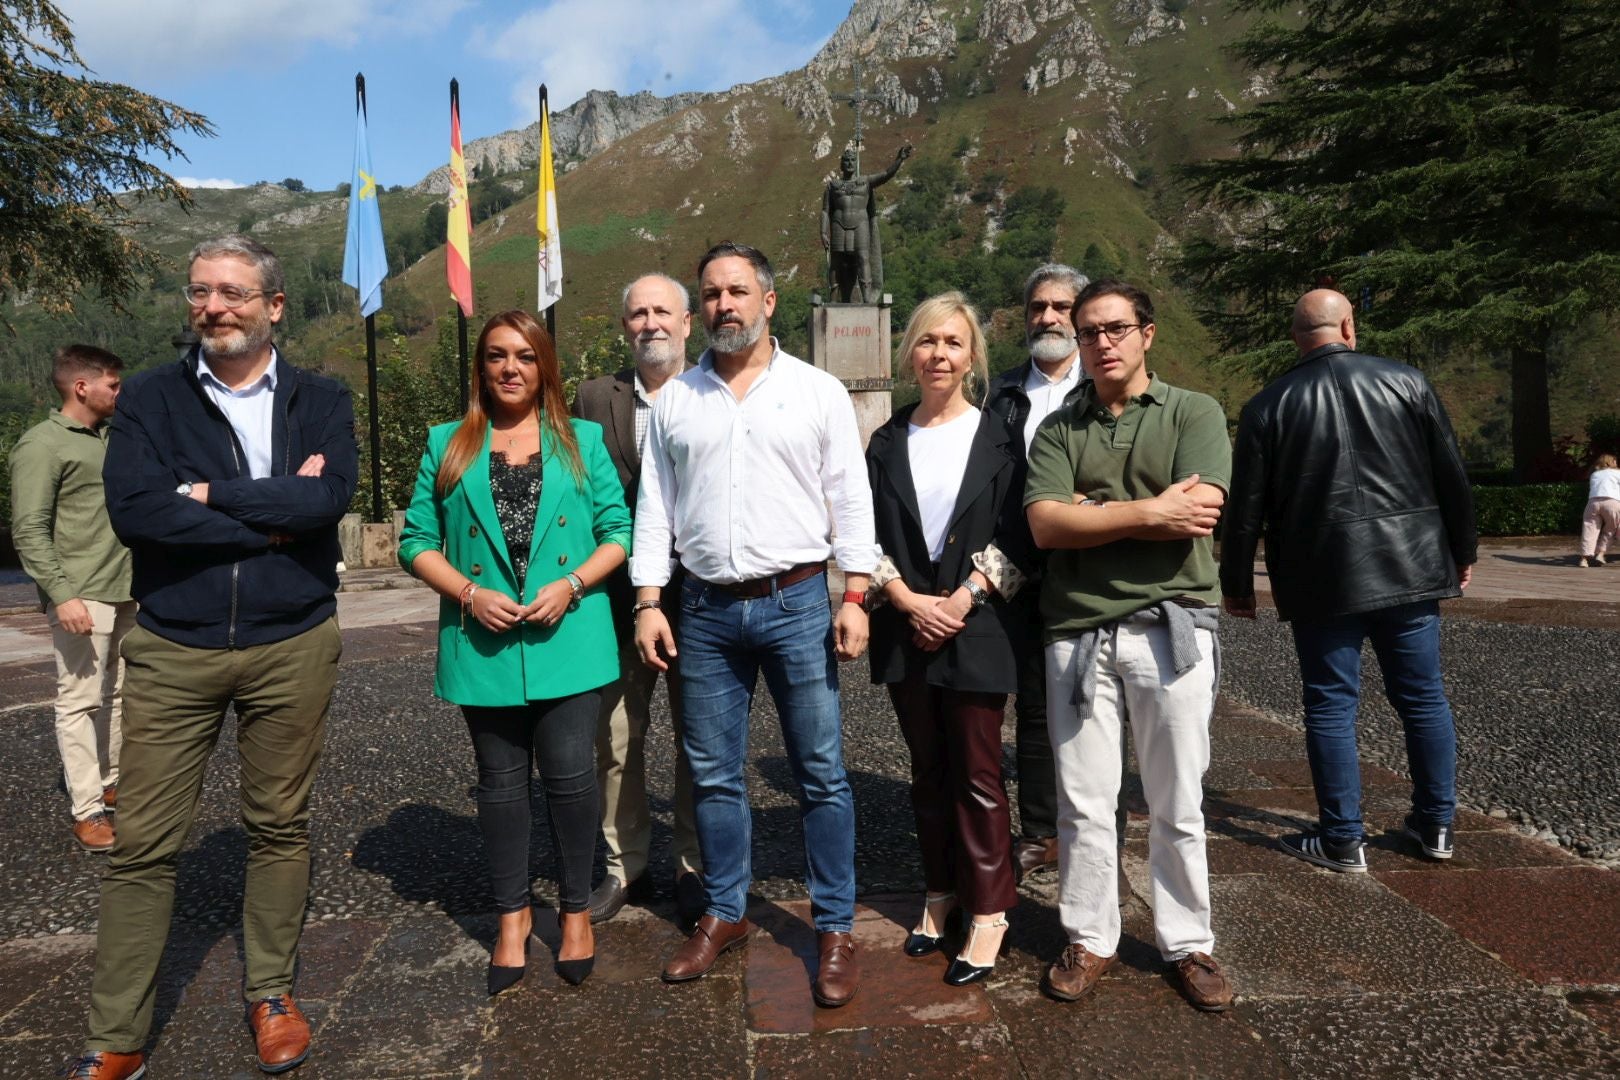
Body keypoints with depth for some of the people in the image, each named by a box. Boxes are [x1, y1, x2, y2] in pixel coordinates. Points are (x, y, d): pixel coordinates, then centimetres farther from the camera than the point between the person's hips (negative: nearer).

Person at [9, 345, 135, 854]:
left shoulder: (111, 436, 16)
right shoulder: (42, 444, -6)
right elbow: (29, 532, -12)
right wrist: (61, 594, -19)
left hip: (126, 592, 7)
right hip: (82, 597, -7)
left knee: (118, 694, 12)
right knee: (80, 700, -3)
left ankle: (109, 783, 23)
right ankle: (87, 812, 2)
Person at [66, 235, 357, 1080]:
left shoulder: (320, 401, 3)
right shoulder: (148, 399, 3)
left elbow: (330, 496, -16)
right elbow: (132, 510, -13)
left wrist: (208, 493, -12)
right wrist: (272, 515, -14)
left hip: (292, 646, 0)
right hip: (172, 651, 0)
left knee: (279, 829, 12)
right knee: (141, 845, 4)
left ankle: (270, 994, 30)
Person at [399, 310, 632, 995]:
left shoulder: (583, 441, 7)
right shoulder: (447, 446, 8)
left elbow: (618, 532, 5)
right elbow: (417, 540, 6)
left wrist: (571, 585, -11)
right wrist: (470, 593, -10)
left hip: (567, 640, -1)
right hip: (484, 645, 1)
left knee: (569, 776, 1)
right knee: (501, 780, 11)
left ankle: (576, 910, 23)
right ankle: (512, 915, 29)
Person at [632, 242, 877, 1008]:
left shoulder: (819, 392, 2)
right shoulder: (674, 401, 9)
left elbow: (850, 502, 0)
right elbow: (653, 507, 8)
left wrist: (855, 597, -7)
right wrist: (648, 603, 1)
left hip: (797, 603, -2)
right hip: (706, 610, 3)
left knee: (821, 774, 3)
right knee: (713, 774, 12)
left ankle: (835, 929, 17)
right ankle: (724, 914, 29)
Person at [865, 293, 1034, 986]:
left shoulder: (997, 437, 1)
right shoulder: (888, 443, 8)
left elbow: (1013, 538, -4)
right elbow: (868, 536, 4)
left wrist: (961, 601, -14)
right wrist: (910, 601, -9)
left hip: (975, 627, -3)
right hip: (905, 627, 3)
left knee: (977, 773, 2)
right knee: (927, 770, 13)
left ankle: (989, 912, 15)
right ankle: (941, 893, 28)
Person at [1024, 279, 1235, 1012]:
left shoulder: (1195, 414, 4)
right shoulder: (1058, 430, 10)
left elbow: (1198, 514, -12)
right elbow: (1045, 525, -6)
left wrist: (1088, 511, -6)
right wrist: (1149, 512, -10)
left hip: (1171, 629, -1)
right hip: (1078, 633, 2)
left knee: (1178, 805, 9)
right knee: (1084, 803, 7)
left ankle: (1188, 943, 25)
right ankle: (1089, 941, 23)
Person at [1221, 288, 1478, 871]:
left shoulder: (1268, 405, -4)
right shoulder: (1406, 381, 1)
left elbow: (1247, 507, -3)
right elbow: (1452, 475, 4)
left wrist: (1237, 583, 7)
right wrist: (1462, 551, 16)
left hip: (1321, 581, -2)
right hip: (1409, 568, 2)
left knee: (1331, 704, 5)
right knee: (1423, 696, 14)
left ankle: (1342, 840, 9)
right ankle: (1436, 824, 25)